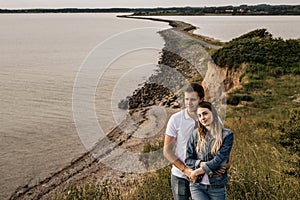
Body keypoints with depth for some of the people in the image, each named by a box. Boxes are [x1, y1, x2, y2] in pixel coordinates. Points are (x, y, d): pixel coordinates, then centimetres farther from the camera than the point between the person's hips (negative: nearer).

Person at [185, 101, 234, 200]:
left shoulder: (227, 135, -3)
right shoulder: (196, 135, 4)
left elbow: (220, 159, -11)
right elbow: (188, 160, 3)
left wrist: (197, 171, -10)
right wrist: (202, 164, -14)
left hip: (217, 187, 0)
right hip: (197, 186, 1)